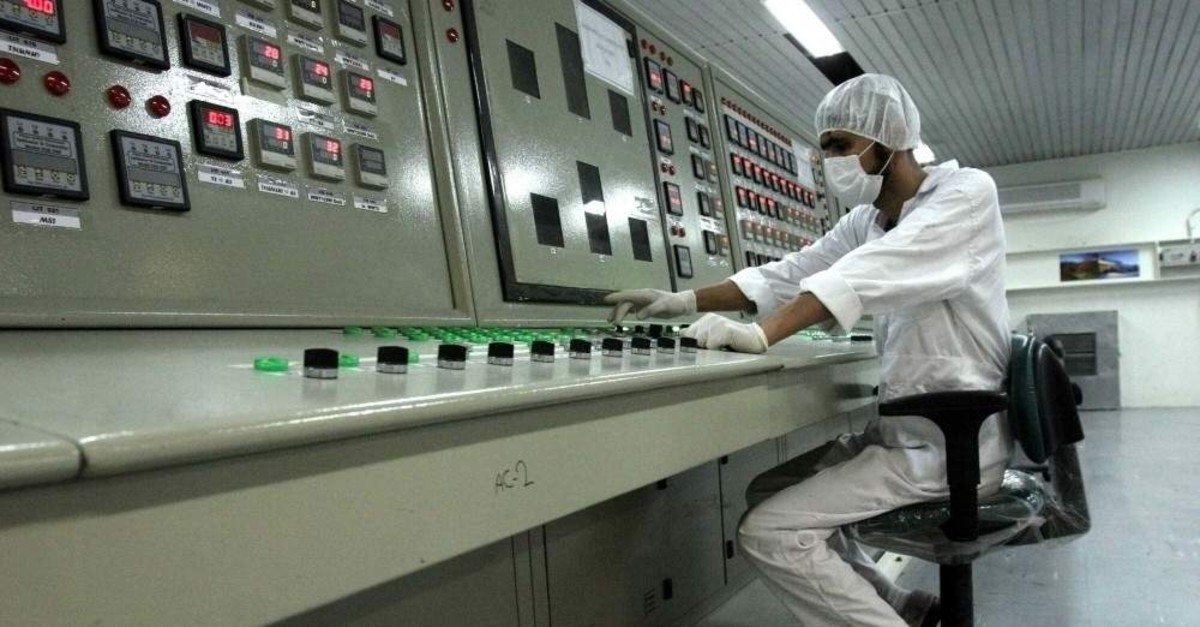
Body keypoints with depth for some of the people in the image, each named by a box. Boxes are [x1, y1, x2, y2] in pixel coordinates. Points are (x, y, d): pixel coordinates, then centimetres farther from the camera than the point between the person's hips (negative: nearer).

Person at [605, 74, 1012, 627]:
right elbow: (786, 275, 8)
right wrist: (684, 301, -2)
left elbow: (867, 276, -28)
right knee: (767, 494, 14)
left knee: (768, 533, -15)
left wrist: (761, 335, -36)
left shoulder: (967, 192, -13)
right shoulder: (865, 220, 11)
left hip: (952, 439, -8)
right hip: (903, 428, 8)